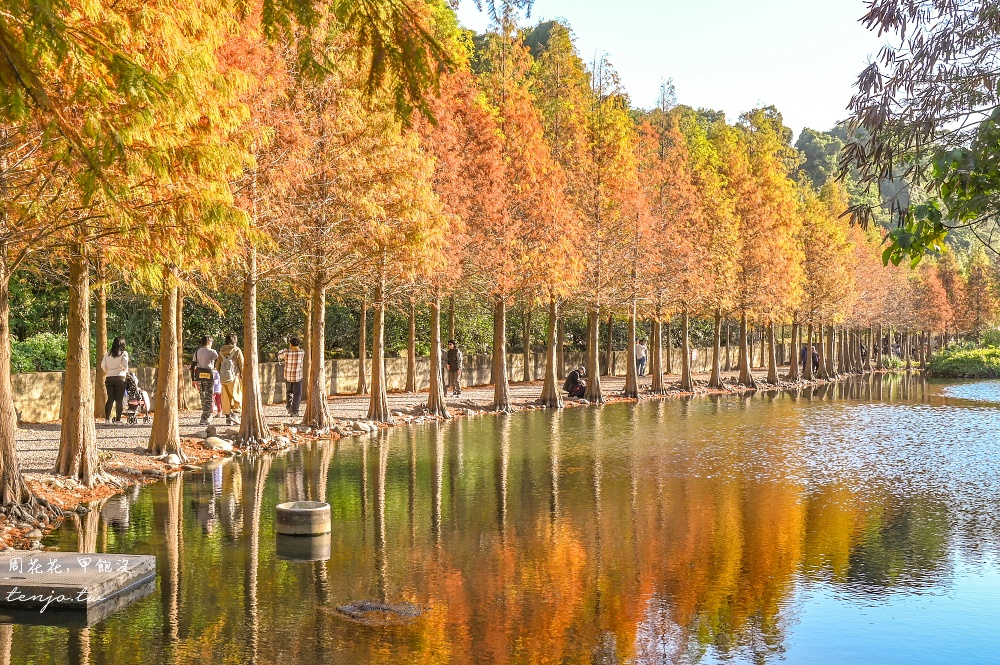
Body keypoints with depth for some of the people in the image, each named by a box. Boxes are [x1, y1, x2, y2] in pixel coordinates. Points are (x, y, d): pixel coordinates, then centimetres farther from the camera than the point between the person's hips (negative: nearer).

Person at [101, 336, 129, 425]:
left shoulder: (108, 354, 8)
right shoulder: (124, 353, -3)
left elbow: (103, 365, 6)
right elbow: (125, 365, -14)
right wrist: (126, 371, 6)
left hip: (109, 378, 4)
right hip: (120, 377, -4)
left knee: (110, 399, 10)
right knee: (119, 400, 1)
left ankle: (107, 418, 6)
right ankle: (118, 420, -1)